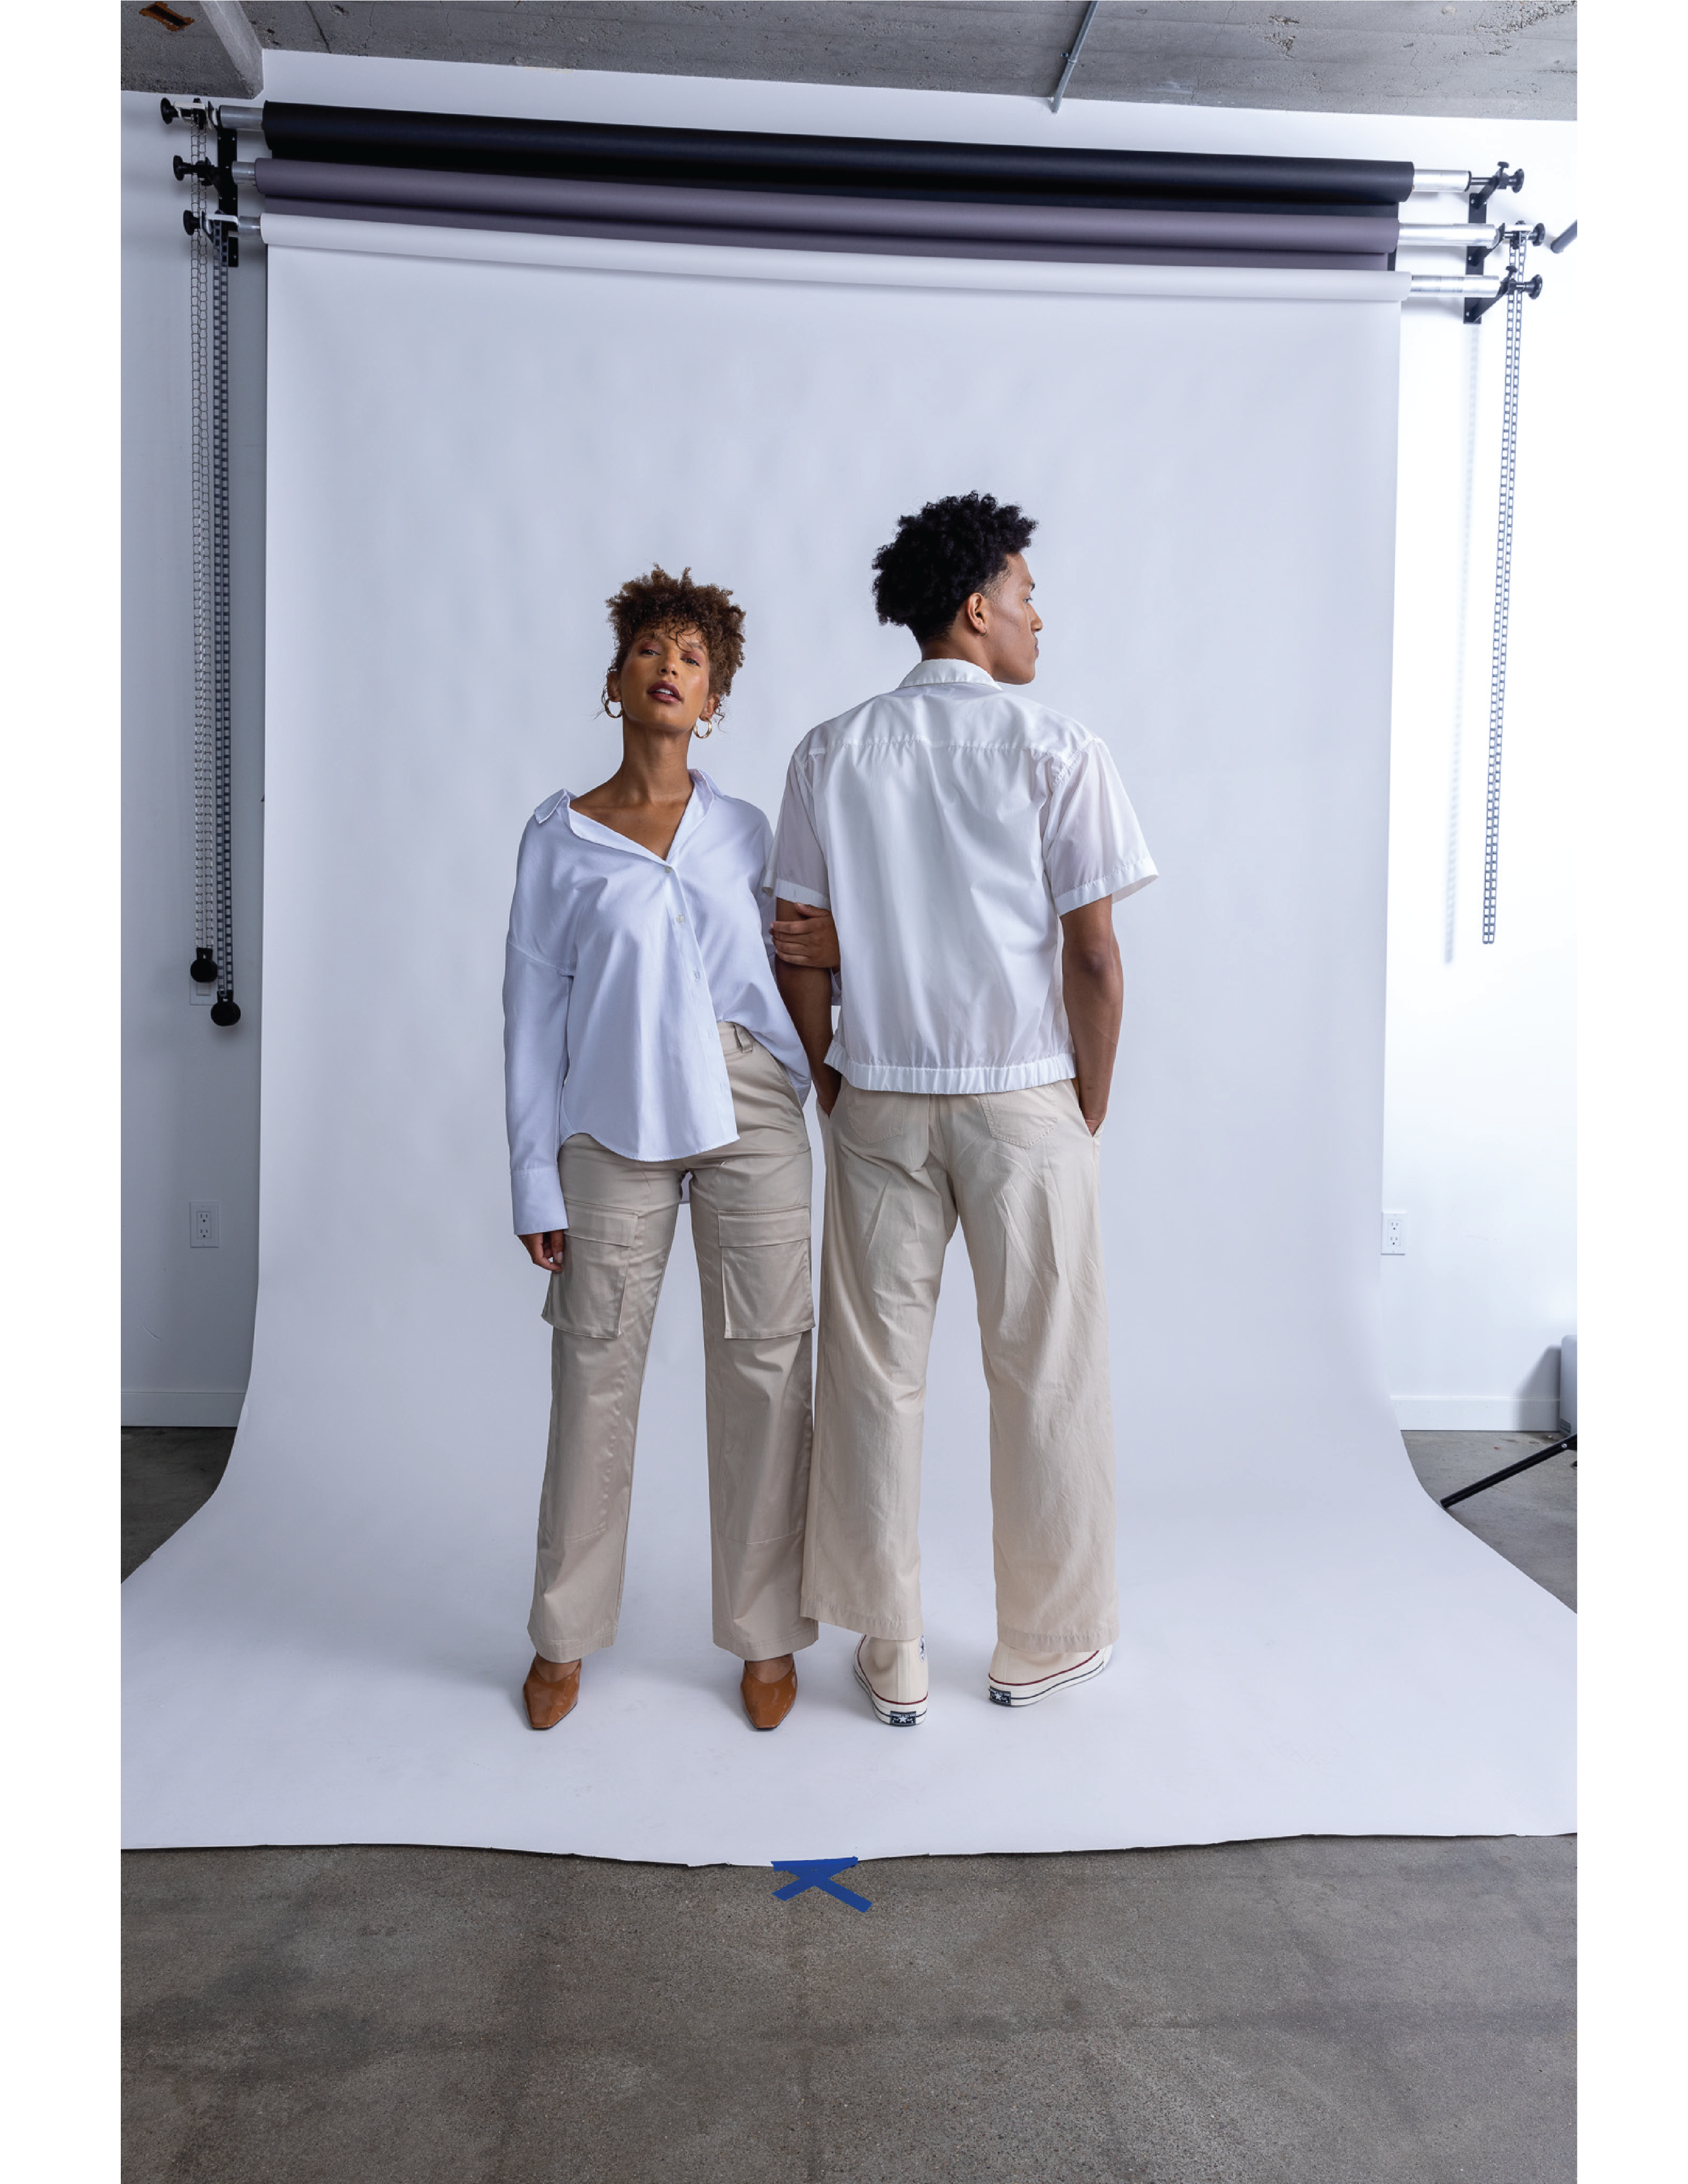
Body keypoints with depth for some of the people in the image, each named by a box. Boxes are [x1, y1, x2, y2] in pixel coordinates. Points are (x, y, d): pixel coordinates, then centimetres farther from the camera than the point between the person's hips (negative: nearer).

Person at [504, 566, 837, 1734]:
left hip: (751, 1119, 2)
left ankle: (767, 1633, 19)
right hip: (615, 1126, -1)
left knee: (764, 1367, 3)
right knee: (597, 1370, 3)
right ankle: (566, 1633, 22)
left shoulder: (746, 832, 10)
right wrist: (536, 1179, -2)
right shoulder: (559, 838, 5)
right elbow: (533, 1009, 3)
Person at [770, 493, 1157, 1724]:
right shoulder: (1058, 753, -8)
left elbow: (798, 946, 2)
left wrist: (836, 1090, 13)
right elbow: (1093, 956, -10)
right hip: (1026, 1103, -2)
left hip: (880, 1103, 3)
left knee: (875, 1375, 11)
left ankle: (892, 1655, 24)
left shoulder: (831, 755, 2)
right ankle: (1045, 1644, 27)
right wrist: (1091, 1110, 2)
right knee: (1046, 1376, 12)